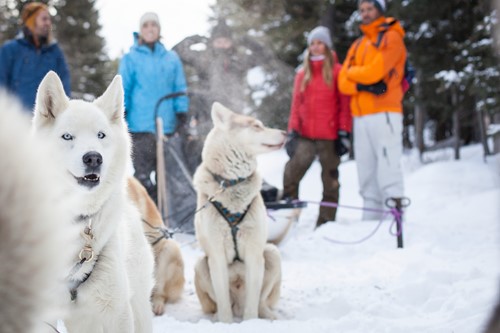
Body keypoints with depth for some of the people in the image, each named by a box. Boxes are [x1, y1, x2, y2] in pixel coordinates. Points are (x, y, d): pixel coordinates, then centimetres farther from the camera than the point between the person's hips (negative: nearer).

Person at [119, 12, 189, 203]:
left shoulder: (172, 58, 11)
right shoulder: (130, 58, 5)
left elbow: (180, 89, 13)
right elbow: (123, 90, 4)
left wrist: (182, 115, 5)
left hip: (167, 126, 3)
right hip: (140, 126, -3)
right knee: (143, 176, -9)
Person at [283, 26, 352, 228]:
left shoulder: (337, 72, 2)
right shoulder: (302, 74, 14)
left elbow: (344, 104, -1)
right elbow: (296, 105, 12)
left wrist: (343, 133, -7)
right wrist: (292, 132, 3)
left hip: (329, 136, -3)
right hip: (305, 135, 3)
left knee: (330, 179, 4)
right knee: (290, 173, -12)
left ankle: (325, 223, 11)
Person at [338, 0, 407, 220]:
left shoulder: (391, 38, 2)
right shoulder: (357, 45, 21)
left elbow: (375, 71, -13)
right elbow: (344, 83, 10)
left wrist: (352, 72, 4)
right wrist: (362, 85, -10)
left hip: (384, 113, -6)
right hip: (360, 117, 6)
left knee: (387, 167, -14)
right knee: (366, 171, 6)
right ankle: (370, 218, 11)